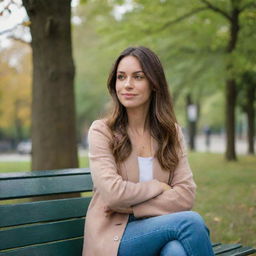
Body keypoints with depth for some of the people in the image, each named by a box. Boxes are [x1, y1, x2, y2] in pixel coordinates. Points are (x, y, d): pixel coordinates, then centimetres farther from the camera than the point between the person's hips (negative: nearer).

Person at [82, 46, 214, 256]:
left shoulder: (172, 132, 8)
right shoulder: (102, 131, -3)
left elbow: (185, 195, -3)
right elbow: (113, 193, -15)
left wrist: (131, 207, -12)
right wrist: (159, 187, -4)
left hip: (159, 231, 3)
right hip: (115, 239, -3)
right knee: (191, 221, -27)